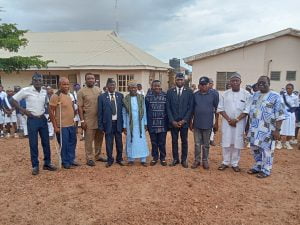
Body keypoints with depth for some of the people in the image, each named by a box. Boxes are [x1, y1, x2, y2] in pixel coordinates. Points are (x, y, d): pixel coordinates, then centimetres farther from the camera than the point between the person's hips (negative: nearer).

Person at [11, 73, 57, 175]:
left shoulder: (44, 92, 5)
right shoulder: (26, 90, -8)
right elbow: (13, 100, -3)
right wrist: (23, 110, -10)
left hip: (43, 119, 4)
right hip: (32, 120, -4)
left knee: (46, 142, 8)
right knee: (33, 144, 2)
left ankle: (47, 163, 21)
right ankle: (35, 166, 14)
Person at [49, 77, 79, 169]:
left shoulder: (69, 95, 10)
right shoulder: (55, 96, -13)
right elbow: (51, 112, -13)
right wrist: (55, 126, -15)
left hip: (71, 125, 7)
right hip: (62, 126, -7)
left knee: (72, 143, 15)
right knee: (64, 145, 4)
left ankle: (71, 160, 30)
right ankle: (65, 162, 19)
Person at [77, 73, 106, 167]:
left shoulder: (99, 90, 9)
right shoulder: (81, 91, -4)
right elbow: (80, 107, -6)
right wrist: (82, 120, -11)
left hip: (100, 119, 5)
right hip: (89, 120, -4)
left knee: (99, 139, 13)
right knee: (88, 140, 2)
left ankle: (97, 155, 28)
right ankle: (89, 158, 13)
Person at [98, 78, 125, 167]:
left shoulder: (120, 96, 3)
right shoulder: (102, 97, -2)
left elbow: (123, 109, 4)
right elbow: (100, 112, -1)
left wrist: (123, 123, 1)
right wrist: (100, 125, -3)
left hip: (118, 122, 2)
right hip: (108, 123, -1)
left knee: (119, 143, 11)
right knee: (109, 143, 7)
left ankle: (119, 159, 28)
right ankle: (110, 160, 24)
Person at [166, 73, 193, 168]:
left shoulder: (189, 92, 0)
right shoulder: (170, 92, 2)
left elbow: (190, 108, -2)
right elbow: (168, 108, 0)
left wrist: (184, 120, -10)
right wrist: (172, 121, -7)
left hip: (184, 122, -1)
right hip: (173, 122, 1)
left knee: (184, 141, 8)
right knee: (174, 141, 9)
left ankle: (184, 159, 22)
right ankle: (175, 159, 22)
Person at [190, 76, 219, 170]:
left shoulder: (214, 94, -4)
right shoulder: (195, 95, 2)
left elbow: (216, 109, 0)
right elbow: (192, 109, 8)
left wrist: (216, 123, 0)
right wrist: (191, 122, 8)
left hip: (208, 124, -1)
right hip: (197, 124, 2)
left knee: (206, 144, 11)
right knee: (197, 144, 9)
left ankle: (205, 160, 24)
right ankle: (197, 160, 22)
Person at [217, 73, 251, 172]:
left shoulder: (246, 94, -1)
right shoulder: (225, 94, 4)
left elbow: (247, 109, -6)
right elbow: (220, 108, 1)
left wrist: (236, 119, -14)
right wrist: (228, 119, -10)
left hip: (240, 122, -1)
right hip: (227, 122, 1)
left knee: (237, 143, 4)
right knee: (226, 142, 5)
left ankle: (235, 163, 17)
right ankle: (225, 162, 17)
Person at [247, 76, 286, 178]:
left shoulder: (275, 96, -9)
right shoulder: (255, 95, 10)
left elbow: (280, 115, -12)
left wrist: (277, 130, -16)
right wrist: (249, 125, 15)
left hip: (267, 129, -6)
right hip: (254, 128, 6)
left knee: (266, 149, 4)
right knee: (255, 148, 14)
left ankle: (266, 170, 19)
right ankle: (257, 166, 31)